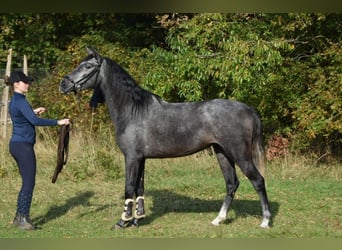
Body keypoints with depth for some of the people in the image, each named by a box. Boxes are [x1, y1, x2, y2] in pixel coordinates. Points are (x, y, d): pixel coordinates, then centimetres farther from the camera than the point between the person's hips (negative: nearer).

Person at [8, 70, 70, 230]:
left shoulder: (15, 101, 14)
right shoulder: (20, 101, -16)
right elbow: (35, 121, -28)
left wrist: (33, 112, 26)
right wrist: (58, 122, -27)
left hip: (17, 145, 10)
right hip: (23, 146, -10)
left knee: (27, 182, 15)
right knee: (29, 183, -6)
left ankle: (19, 217, 20)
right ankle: (23, 218, -2)